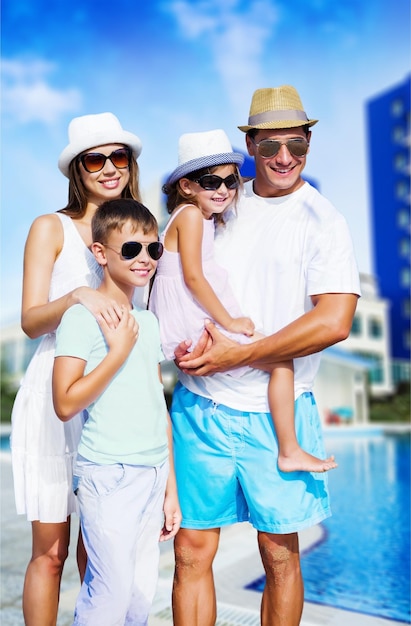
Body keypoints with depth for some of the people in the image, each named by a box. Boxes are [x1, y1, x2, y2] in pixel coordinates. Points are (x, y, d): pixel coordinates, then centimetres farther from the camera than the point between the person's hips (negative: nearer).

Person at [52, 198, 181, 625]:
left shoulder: (148, 322, 12)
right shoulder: (81, 317, -8)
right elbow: (65, 404, -17)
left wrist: (170, 486, 15)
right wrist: (120, 351, -15)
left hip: (154, 473, 6)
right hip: (109, 473, -6)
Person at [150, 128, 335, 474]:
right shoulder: (190, 214, -12)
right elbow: (192, 276, -20)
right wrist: (228, 321, -16)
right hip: (197, 327, -10)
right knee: (282, 360, -9)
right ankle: (289, 451, -3)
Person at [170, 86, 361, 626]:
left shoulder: (322, 221, -3)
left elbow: (333, 322, -15)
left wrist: (238, 354, -14)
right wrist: (186, 336, -3)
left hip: (276, 412, -2)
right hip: (199, 406, 3)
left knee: (280, 552, 12)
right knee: (192, 549, 8)